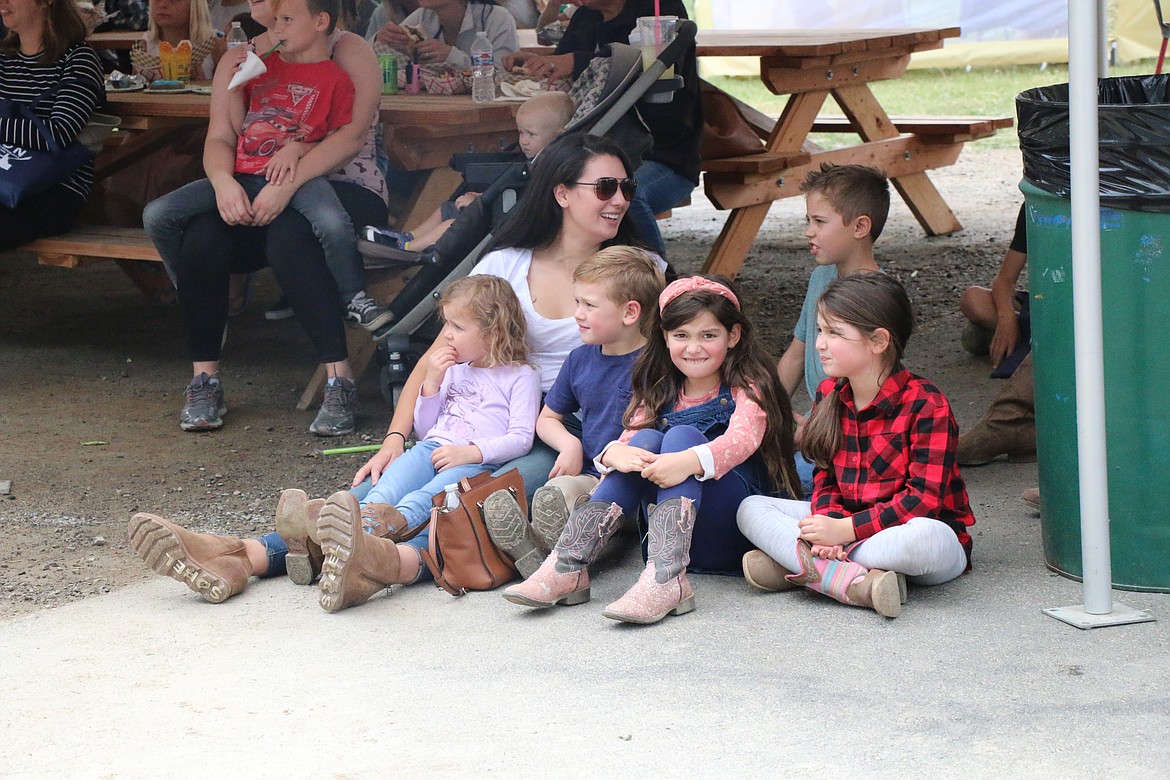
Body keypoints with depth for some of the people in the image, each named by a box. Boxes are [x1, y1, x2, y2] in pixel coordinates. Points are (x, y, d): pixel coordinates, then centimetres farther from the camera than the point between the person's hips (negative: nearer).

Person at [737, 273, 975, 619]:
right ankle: (854, 582, -32)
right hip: (848, 523, 6)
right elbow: (826, 478, 6)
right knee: (752, 509, -9)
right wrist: (828, 521, -18)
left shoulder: (926, 405, -15)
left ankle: (796, 564, -29)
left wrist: (847, 529, -27)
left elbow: (925, 499, -21)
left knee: (923, 537, -42)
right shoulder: (829, 395, 6)